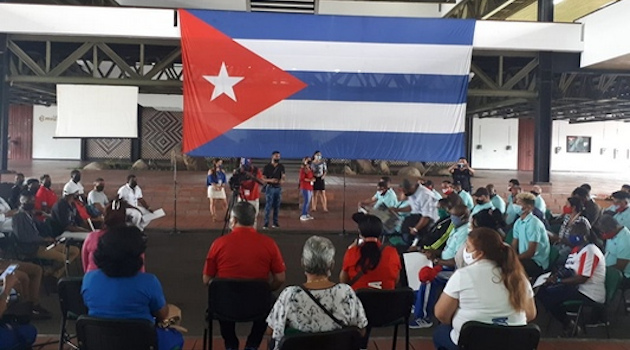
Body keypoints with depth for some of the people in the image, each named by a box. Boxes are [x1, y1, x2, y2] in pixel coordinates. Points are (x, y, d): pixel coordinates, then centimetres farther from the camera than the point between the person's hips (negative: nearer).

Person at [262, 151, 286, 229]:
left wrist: (282, 180, -21)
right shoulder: (267, 167, -2)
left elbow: (283, 176, 2)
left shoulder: (281, 167, 7)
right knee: (268, 206, -6)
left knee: (277, 206, 6)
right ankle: (266, 223, -2)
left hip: (278, 188, 3)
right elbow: (263, 178, -4)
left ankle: (275, 222, 14)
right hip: (270, 188, -3)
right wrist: (270, 180, -23)